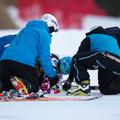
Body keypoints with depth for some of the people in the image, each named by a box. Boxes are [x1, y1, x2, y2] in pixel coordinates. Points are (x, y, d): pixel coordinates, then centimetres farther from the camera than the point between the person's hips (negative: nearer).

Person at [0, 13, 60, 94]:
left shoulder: (25, 29, 33)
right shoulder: (45, 34, 10)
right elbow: (45, 58, 2)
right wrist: (53, 76, 12)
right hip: (24, 63, -6)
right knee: (34, 88, 5)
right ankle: (23, 84, -30)